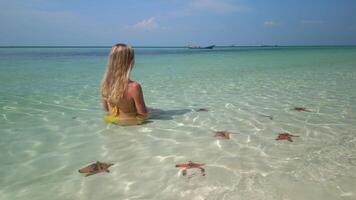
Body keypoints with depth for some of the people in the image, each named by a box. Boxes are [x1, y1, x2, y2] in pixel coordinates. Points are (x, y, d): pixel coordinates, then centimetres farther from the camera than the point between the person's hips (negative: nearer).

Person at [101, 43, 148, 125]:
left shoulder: (105, 83, -13)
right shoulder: (134, 87, -33)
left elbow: (106, 109, 3)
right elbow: (144, 115, -21)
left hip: (113, 121, 6)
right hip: (131, 123, -6)